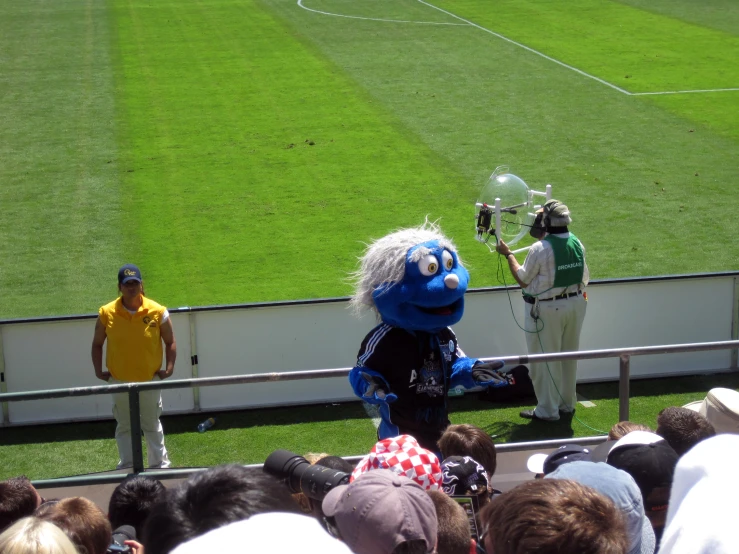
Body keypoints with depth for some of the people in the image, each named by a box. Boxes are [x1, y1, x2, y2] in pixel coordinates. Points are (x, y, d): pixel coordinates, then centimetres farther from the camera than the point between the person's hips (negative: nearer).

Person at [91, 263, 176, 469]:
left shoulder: (158, 312, -10)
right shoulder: (107, 313, -9)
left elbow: (170, 342, -1)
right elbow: (97, 344, 3)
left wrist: (169, 368, -9)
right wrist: (98, 371, -3)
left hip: (150, 380, -1)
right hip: (119, 381, 1)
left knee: (152, 425, 14)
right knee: (124, 426, 13)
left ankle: (160, 465, 26)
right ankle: (127, 466, 24)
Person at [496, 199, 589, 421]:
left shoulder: (540, 249, -21)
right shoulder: (577, 243, -2)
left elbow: (522, 279, -10)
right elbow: (583, 276, 7)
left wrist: (508, 254, 2)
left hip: (547, 309, -6)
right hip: (575, 304, 7)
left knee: (545, 359, 5)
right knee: (569, 356, 18)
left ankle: (547, 410, 11)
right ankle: (567, 403, 31)